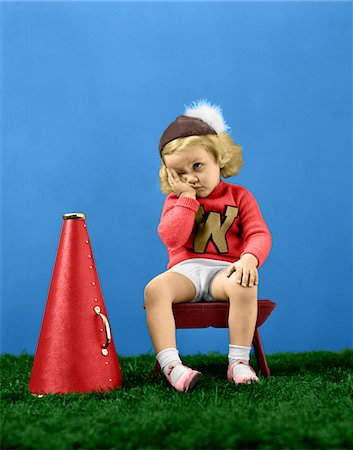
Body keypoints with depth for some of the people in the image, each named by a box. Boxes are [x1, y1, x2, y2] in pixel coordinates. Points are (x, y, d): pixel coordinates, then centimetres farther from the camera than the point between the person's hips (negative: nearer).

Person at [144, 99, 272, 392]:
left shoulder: (239, 196, 8)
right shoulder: (176, 200, 10)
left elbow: (259, 234, -3)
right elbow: (171, 237, -8)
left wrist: (249, 259, -25)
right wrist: (188, 197, -10)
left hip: (223, 270, -1)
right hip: (185, 270, 1)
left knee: (244, 287, -36)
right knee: (154, 289, -30)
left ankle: (239, 361, -28)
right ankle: (171, 364, -36)